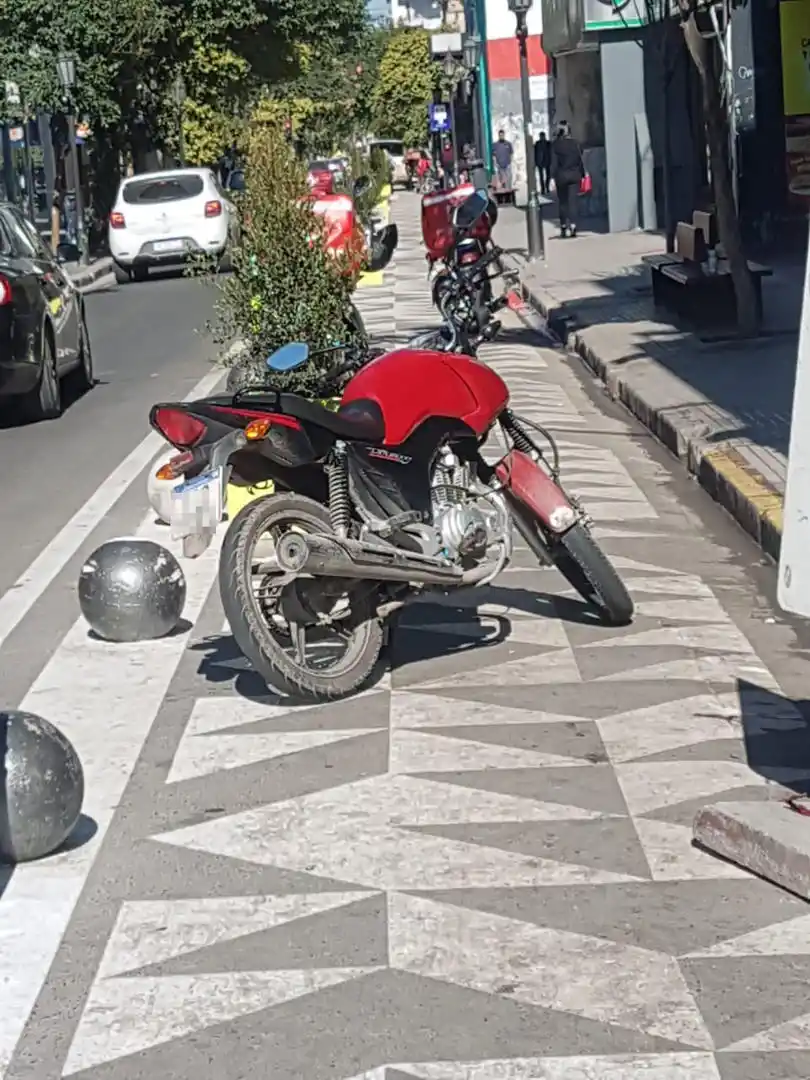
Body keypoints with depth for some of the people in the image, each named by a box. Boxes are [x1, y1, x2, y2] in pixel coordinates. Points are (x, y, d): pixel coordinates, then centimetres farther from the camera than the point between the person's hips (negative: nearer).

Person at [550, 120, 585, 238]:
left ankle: (563, 227, 11)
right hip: (575, 175, 1)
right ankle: (573, 225, -12)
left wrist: (553, 177, -9)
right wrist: (583, 175, 7)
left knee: (562, 202, 10)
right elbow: (580, 159, 1)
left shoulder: (555, 144, -6)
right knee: (573, 201, 0)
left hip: (561, 175, -1)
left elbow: (554, 162, -9)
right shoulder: (575, 142, 0)